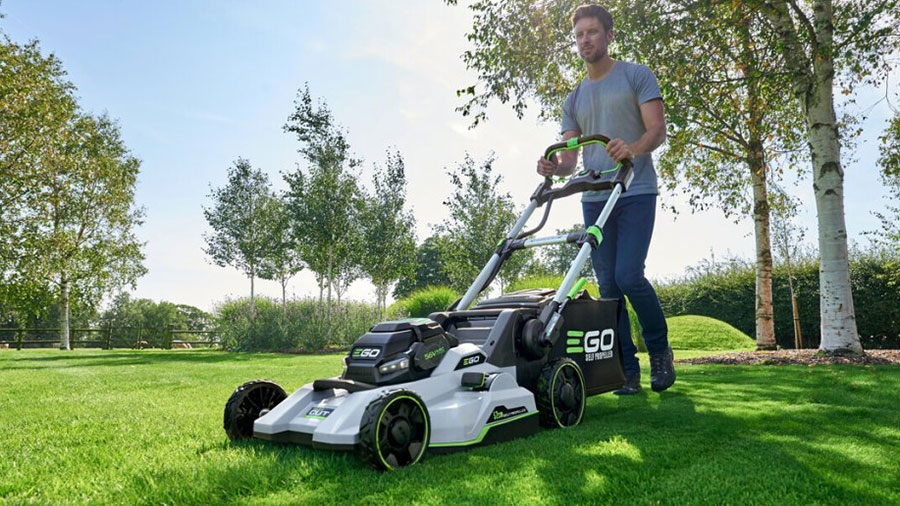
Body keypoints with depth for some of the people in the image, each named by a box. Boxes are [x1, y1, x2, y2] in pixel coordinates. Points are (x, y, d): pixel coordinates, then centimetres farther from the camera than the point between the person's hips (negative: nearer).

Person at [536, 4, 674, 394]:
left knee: (629, 276, -16)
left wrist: (633, 149, -27)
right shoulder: (574, 100, 20)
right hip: (594, 198, 5)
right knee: (608, 285, 0)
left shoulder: (636, 76, 7)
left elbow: (657, 128, -5)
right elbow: (569, 157, 13)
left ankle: (659, 349, 9)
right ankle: (628, 369, 9)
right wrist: (555, 167, -11)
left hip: (636, 192, -4)